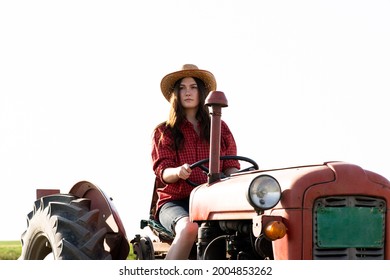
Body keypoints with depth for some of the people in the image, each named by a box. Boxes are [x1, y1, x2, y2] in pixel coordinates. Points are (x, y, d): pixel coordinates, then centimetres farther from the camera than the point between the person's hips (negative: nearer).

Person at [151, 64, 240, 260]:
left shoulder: (220, 128, 18)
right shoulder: (164, 132, 12)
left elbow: (231, 166, 12)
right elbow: (162, 171, 1)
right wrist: (178, 172, -23)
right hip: (175, 201, -2)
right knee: (189, 228, -37)